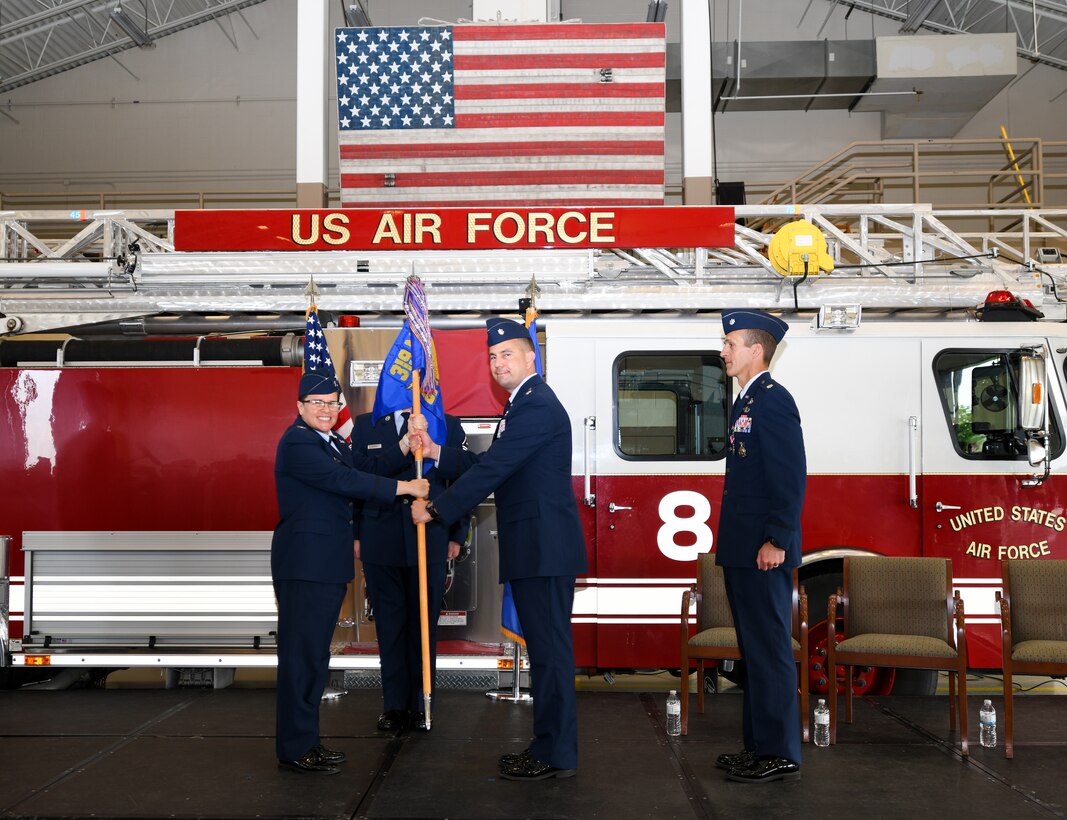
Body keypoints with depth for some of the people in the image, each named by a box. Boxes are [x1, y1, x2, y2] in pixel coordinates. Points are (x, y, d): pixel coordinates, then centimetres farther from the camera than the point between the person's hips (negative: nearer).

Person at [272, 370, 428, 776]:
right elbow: (347, 480, -20)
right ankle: (294, 749, 4)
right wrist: (405, 488, -17)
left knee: (315, 654, 15)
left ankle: (306, 739, 24)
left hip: (328, 565, 10)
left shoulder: (332, 442, 18)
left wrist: (405, 447, 3)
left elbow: (365, 468, 13)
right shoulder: (296, 444, -14)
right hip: (303, 565, -10)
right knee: (301, 654, -4)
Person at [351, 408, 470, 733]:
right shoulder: (366, 425, 8)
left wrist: (456, 536, 3)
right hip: (380, 544, 1)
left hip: (430, 543, -1)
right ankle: (394, 704, 17)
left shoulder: (448, 426, 5)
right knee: (389, 624, 6)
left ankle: (420, 703, 17)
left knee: (424, 624, 6)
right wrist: (356, 534, 4)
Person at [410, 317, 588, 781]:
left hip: (545, 549, -11)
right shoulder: (521, 406, 20)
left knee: (549, 649, -5)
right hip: (534, 549, 11)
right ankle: (550, 745, 23)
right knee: (544, 648, 15)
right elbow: (489, 466, 21)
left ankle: (555, 755, 2)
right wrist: (437, 454, 12)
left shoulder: (536, 406, -15)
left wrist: (437, 509, -12)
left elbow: (492, 470, -19)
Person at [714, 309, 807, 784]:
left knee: (770, 651, -4)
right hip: (741, 551, 10)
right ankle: (759, 745, 23)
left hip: (763, 553, -10)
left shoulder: (773, 400, -13)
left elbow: (791, 478, -20)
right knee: (753, 650, 15)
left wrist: (776, 542, -22)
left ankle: (780, 755, 4)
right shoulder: (746, 402, 17)